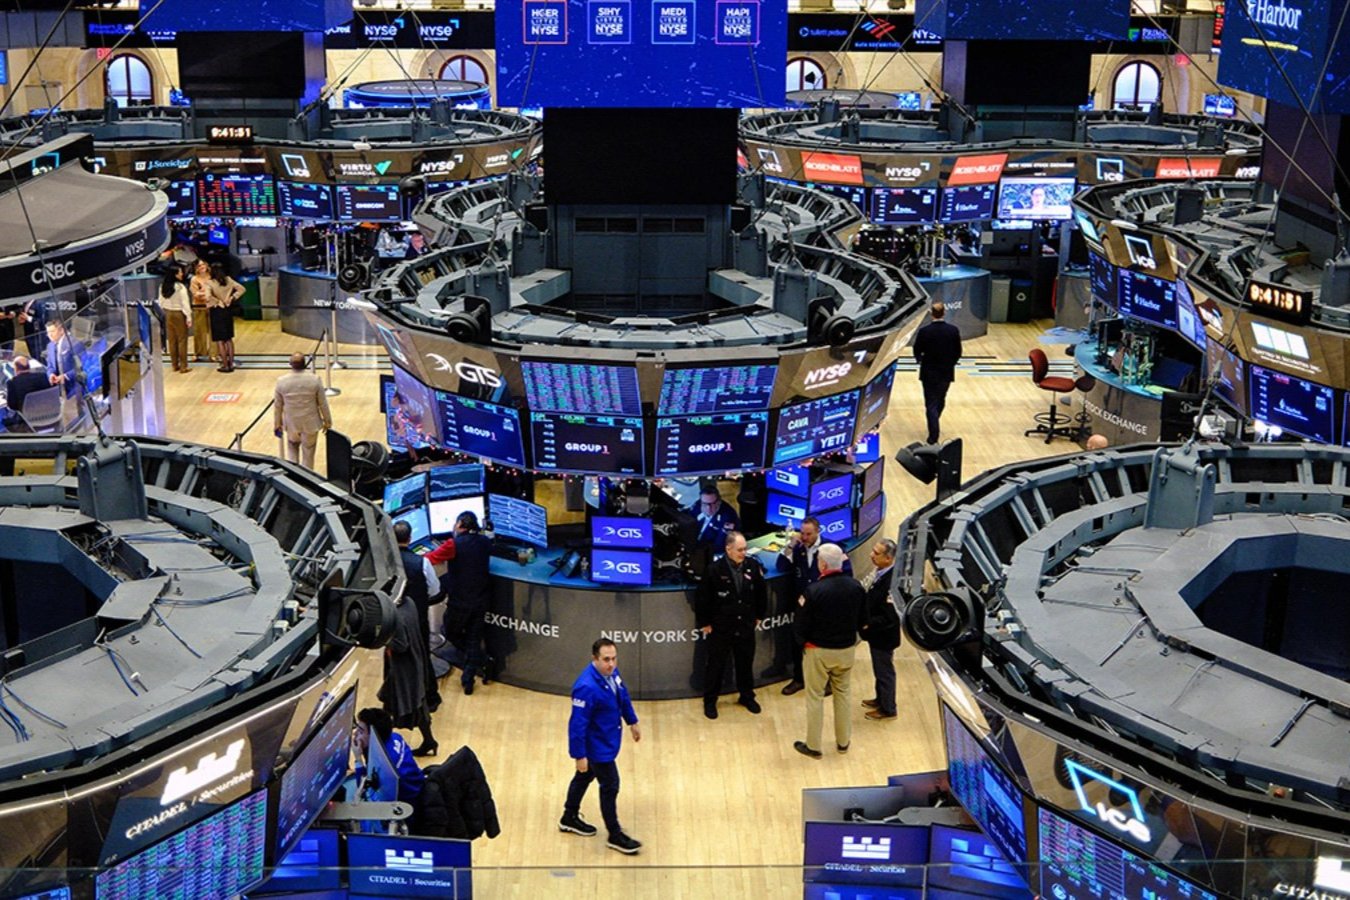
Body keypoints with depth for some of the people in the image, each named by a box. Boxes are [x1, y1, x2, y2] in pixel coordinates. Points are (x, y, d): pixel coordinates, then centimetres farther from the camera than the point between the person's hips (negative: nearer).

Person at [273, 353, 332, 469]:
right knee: (308, 454, 12)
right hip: (310, 423, -1)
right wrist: (327, 421, 7)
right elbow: (323, 403, -8)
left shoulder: (281, 381, -14)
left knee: (292, 447, 27)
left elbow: (277, 405, -3)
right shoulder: (315, 380, -17)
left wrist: (277, 424, 12)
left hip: (292, 423, 1)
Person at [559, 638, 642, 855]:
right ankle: (615, 836, 20)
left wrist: (632, 721, 21)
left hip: (608, 739, 9)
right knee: (610, 787, 4)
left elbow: (623, 696, 12)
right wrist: (579, 755, -24)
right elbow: (577, 724, -29)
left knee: (584, 777, 25)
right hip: (597, 746, -9)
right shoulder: (586, 687, -34)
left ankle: (569, 818, 46)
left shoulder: (612, 672, -8)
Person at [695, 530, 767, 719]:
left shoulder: (753, 566, -8)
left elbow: (762, 592, 7)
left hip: (746, 627, 3)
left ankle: (747, 696, 36)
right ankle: (709, 701, 24)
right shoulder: (714, 570, -19)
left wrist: (759, 616, 12)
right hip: (720, 629, -3)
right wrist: (704, 623, -7)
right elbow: (701, 598, -11)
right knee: (716, 666, 9)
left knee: (745, 664, 17)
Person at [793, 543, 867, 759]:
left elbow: (804, 626, -17)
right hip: (847, 649, 4)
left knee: (815, 697, 10)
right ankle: (843, 741, 32)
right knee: (842, 693, 21)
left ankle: (813, 746, 19)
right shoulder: (856, 587, -9)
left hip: (819, 651, -4)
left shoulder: (815, 590, -23)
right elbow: (863, 621, 2)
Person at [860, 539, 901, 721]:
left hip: (883, 635, -8)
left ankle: (887, 708, 28)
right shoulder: (880, 572, -6)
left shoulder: (891, 581, -33)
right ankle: (880, 699, 45)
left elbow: (890, 617, -30)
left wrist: (868, 624, -26)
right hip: (876, 632, 8)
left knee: (884, 671, 11)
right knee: (880, 669, 26)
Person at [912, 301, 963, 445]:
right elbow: (958, 352, -1)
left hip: (929, 372, -3)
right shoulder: (953, 330, -9)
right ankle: (934, 428, 40)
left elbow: (917, 351, -4)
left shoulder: (924, 331, -15)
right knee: (940, 401, 22)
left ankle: (933, 436, -7)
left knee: (931, 403, 2)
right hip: (947, 372, 3)